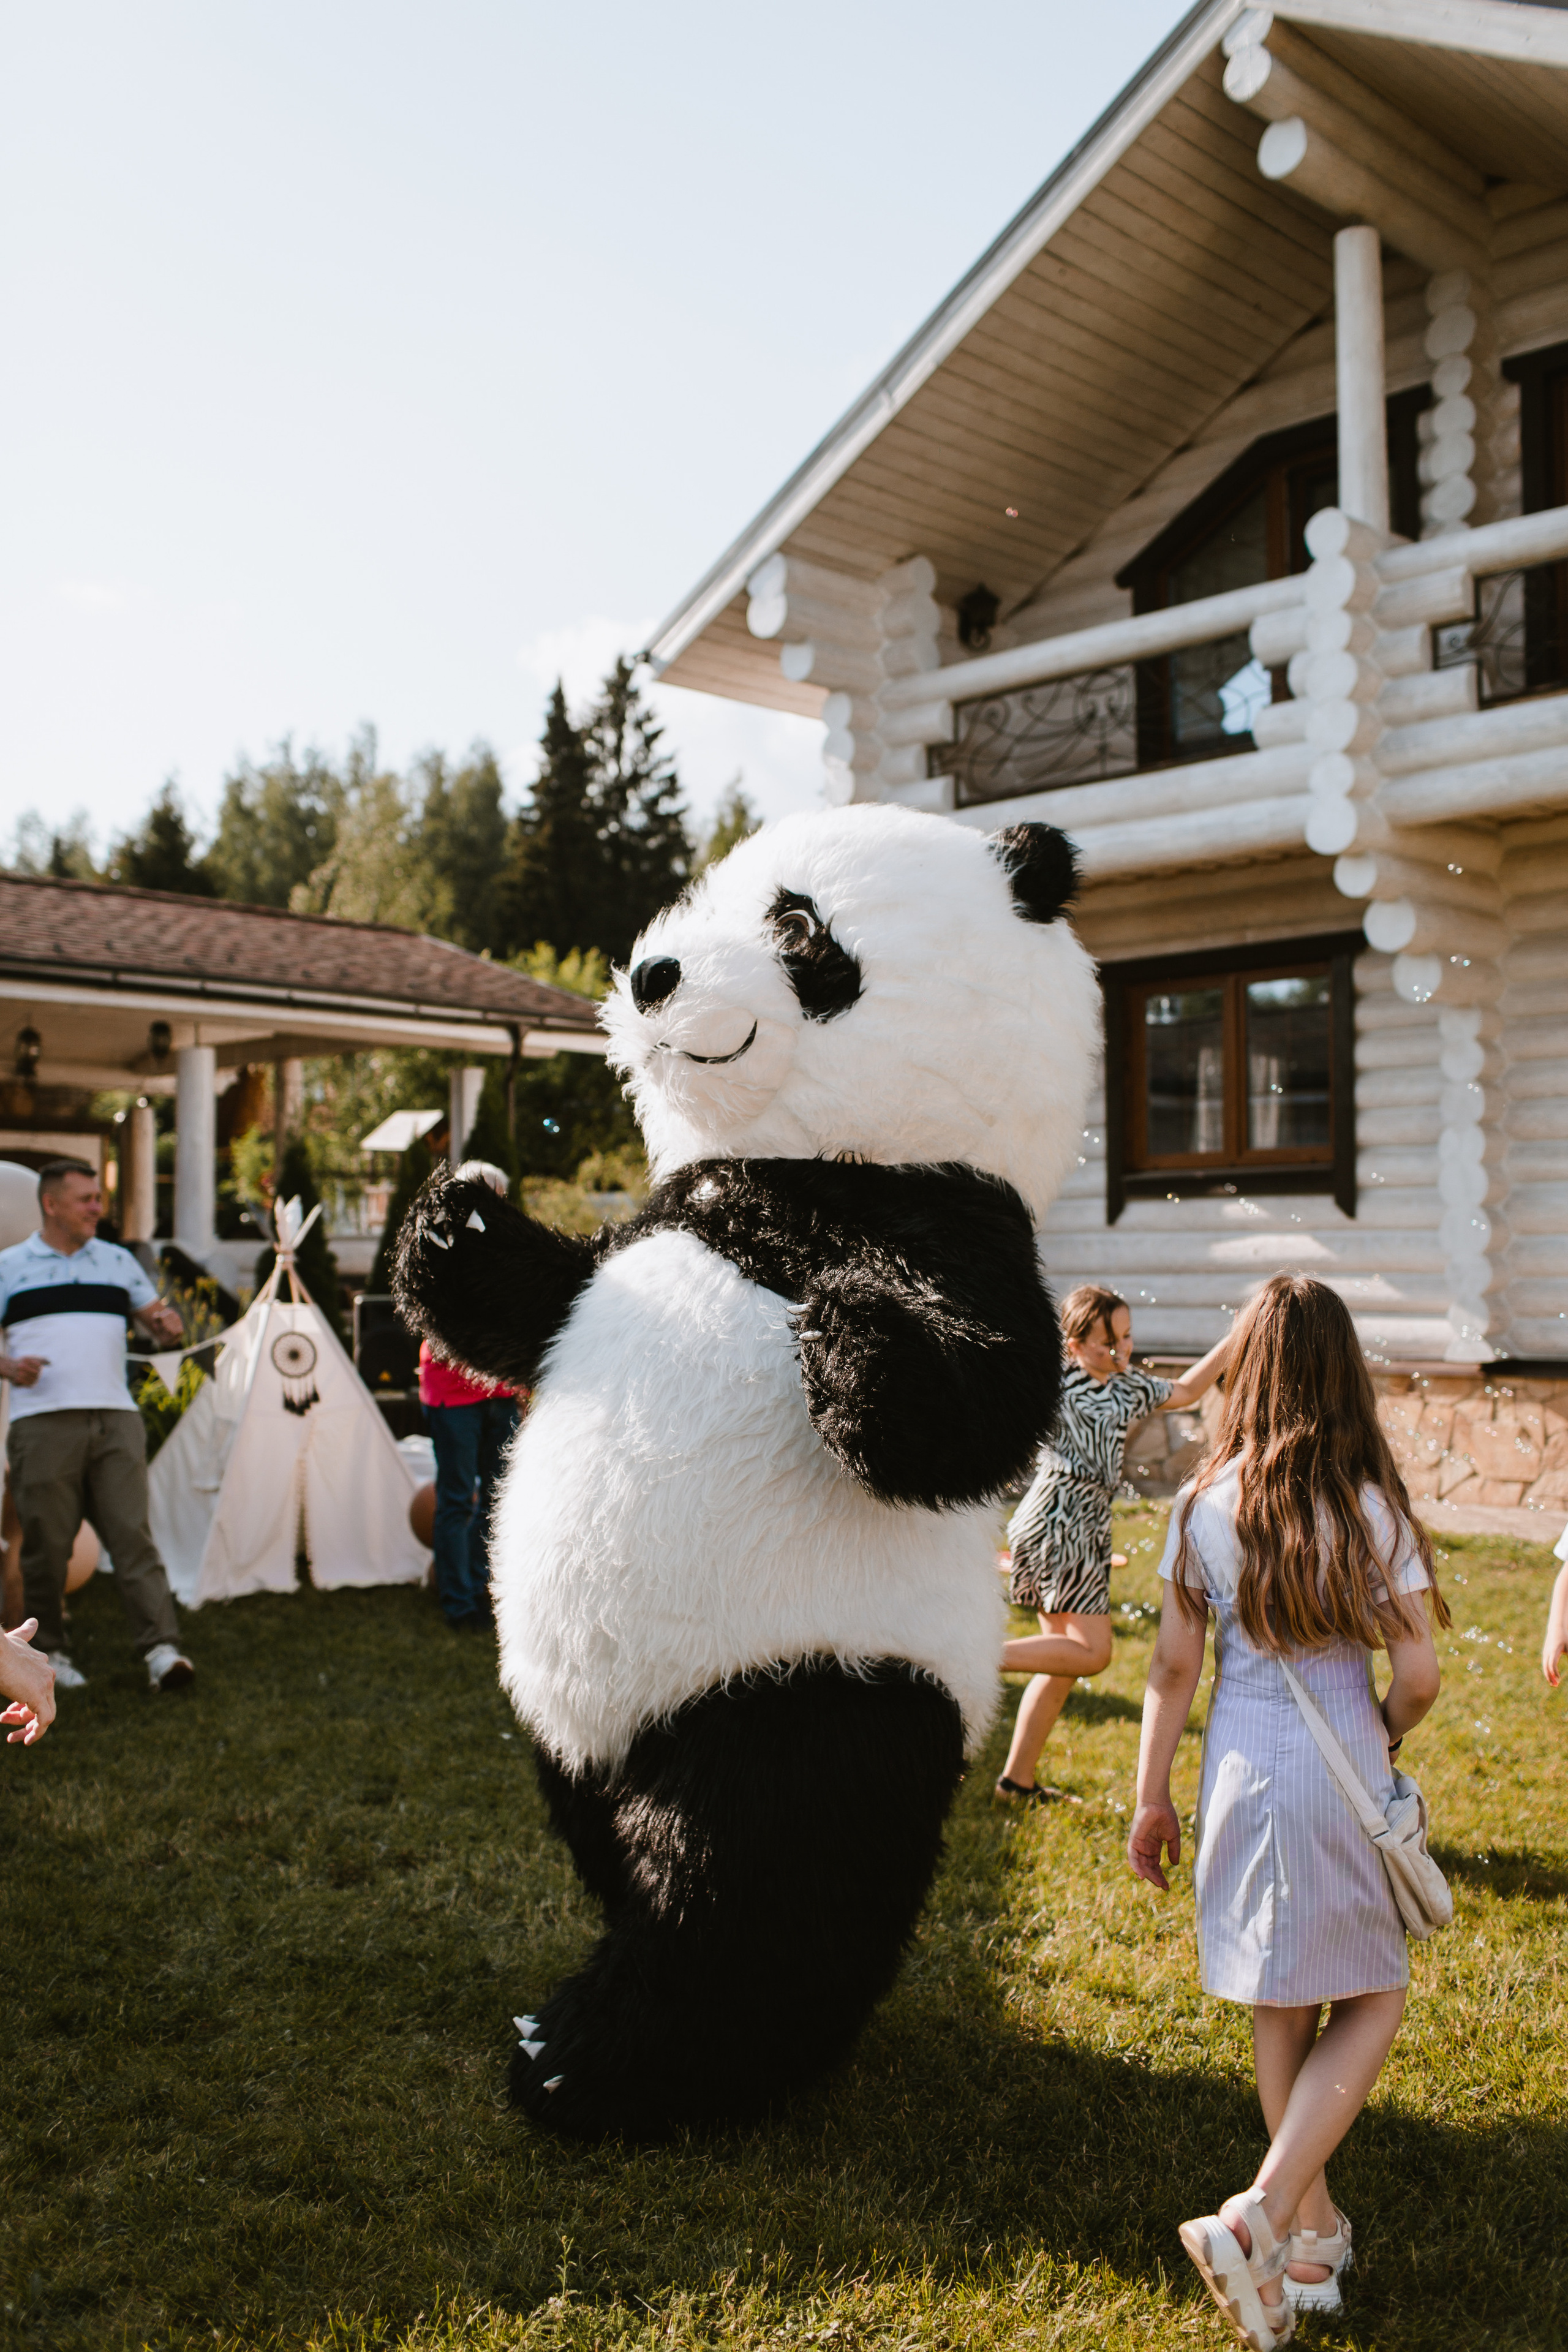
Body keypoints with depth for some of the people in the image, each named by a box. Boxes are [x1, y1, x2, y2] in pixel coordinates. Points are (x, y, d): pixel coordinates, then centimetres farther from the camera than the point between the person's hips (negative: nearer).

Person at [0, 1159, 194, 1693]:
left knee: (132, 1534, -6)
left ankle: (162, 1650, -11)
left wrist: (168, 1323, -2)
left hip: (116, 1419, 2)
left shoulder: (118, 1260, 17)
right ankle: (49, 1653, 18)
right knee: (47, 1544, 3)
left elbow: (158, 1317, 22)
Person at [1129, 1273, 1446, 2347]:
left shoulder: (1205, 1506, -5)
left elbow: (1174, 1665, -1)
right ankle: (1261, 2218, 0)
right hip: (1340, 1775, -3)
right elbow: (1418, 1676, -10)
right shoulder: (1372, 1508, -12)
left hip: (1242, 1769, 3)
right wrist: (1391, 1737, 11)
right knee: (1373, 2002, 15)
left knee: (1281, 2009, 20)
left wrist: (1152, 1796, 8)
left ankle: (1315, 2233, 34)